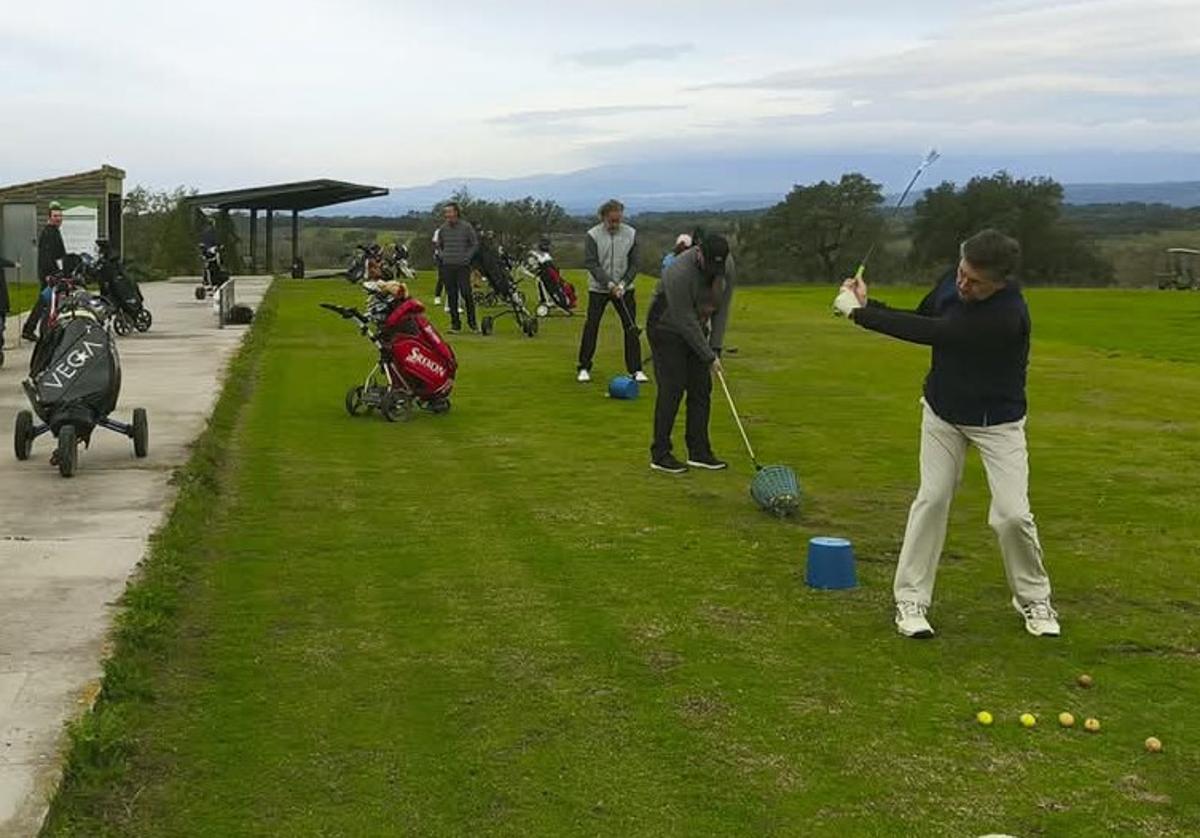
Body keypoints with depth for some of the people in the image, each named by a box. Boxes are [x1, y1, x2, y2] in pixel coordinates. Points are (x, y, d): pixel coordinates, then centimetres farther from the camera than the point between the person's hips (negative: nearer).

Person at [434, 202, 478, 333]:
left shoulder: (466, 227, -2)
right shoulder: (443, 229, 8)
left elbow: (475, 244, 4)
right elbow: (439, 245, 22)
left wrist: (467, 257, -5)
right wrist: (442, 255, 6)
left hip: (462, 266, -3)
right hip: (447, 267, 3)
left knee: (466, 294, -9)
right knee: (451, 296, 4)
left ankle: (472, 323, 2)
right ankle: (455, 324, 9)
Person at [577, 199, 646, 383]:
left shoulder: (631, 234, -4)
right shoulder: (592, 235, -10)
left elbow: (634, 264, -1)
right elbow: (591, 263, -14)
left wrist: (622, 285, -13)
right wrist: (610, 284, -21)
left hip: (624, 288, 2)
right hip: (598, 288, -2)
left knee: (631, 327, -2)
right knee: (591, 327, 0)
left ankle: (635, 369, 4)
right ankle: (583, 368, 11)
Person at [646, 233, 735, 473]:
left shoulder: (727, 265, -13)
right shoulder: (680, 273, -33)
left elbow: (722, 307, -4)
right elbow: (685, 321, -28)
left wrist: (716, 347, -8)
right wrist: (709, 357, -21)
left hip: (695, 329, 7)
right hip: (666, 330, -7)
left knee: (701, 390, 3)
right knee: (672, 390, -10)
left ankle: (699, 452, 9)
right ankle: (660, 455, -3)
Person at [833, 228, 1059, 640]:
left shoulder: (1007, 315, -35)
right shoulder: (953, 279, -12)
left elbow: (930, 332, -35)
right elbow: (920, 320, 4)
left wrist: (858, 312, -28)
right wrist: (868, 304, -14)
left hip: (996, 421, -5)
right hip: (942, 411, 5)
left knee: (1012, 514, -9)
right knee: (931, 498, -4)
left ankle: (1034, 599, 16)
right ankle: (910, 599, 5)